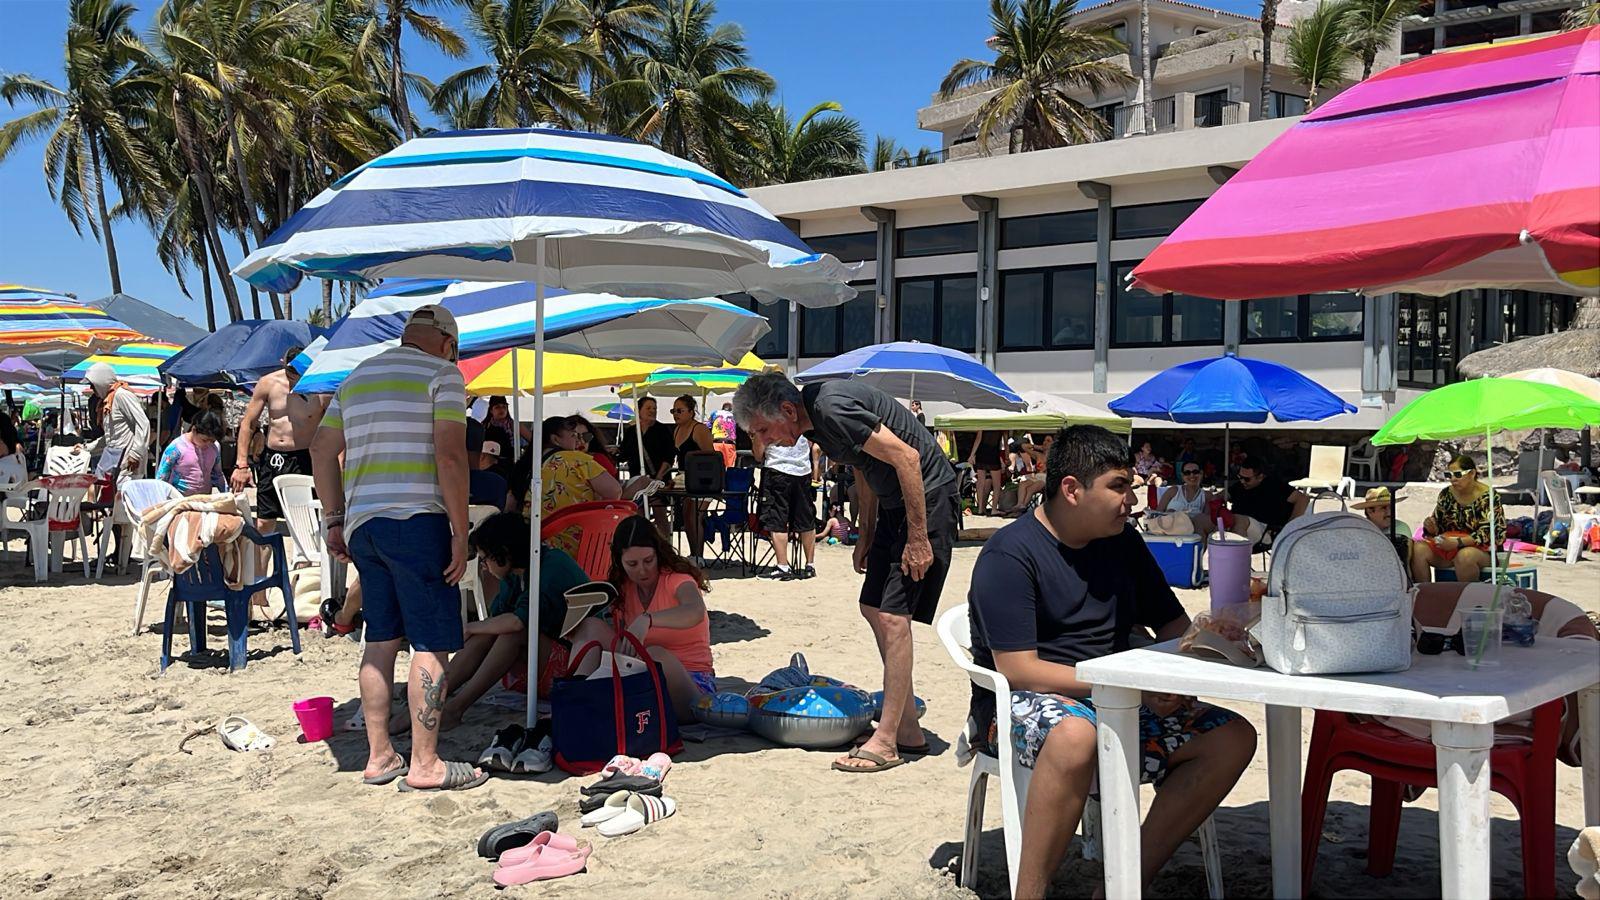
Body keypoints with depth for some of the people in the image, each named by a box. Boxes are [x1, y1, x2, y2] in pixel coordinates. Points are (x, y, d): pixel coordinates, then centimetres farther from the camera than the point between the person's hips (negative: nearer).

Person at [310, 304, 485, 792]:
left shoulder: (357, 376, 19)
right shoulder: (441, 373, -2)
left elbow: (322, 450, 20)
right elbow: (450, 455, -12)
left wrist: (334, 521, 22)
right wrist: (460, 533, -10)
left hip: (362, 523, 7)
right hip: (415, 519, -7)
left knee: (381, 638, 13)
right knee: (432, 643, -3)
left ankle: (379, 756, 18)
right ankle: (424, 764, -2)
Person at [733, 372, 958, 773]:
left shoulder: (833, 408, -24)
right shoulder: (814, 417, 6)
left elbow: (906, 457, -25)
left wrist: (918, 538, -22)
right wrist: (866, 533, 16)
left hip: (927, 496, -10)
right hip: (894, 501, 10)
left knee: (892, 615, -11)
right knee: (874, 608, 10)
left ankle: (886, 742, -5)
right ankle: (907, 728, 18)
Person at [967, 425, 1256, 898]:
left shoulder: (1123, 544, 11)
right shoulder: (1010, 554, -12)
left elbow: (1174, 628, 16)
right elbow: (1018, 669, -19)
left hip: (1117, 700, 7)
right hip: (1023, 702, -7)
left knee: (1233, 738, -11)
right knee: (1075, 734, -41)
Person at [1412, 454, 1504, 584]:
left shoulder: (1488, 497, -8)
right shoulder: (1446, 494, 7)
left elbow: (1486, 534, -16)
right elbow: (1438, 528, 14)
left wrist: (1457, 543, -29)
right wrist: (1431, 527, -11)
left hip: (1481, 548, -5)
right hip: (1448, 543, 5)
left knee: (1464, 555, -39)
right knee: (1418, 549, -22)